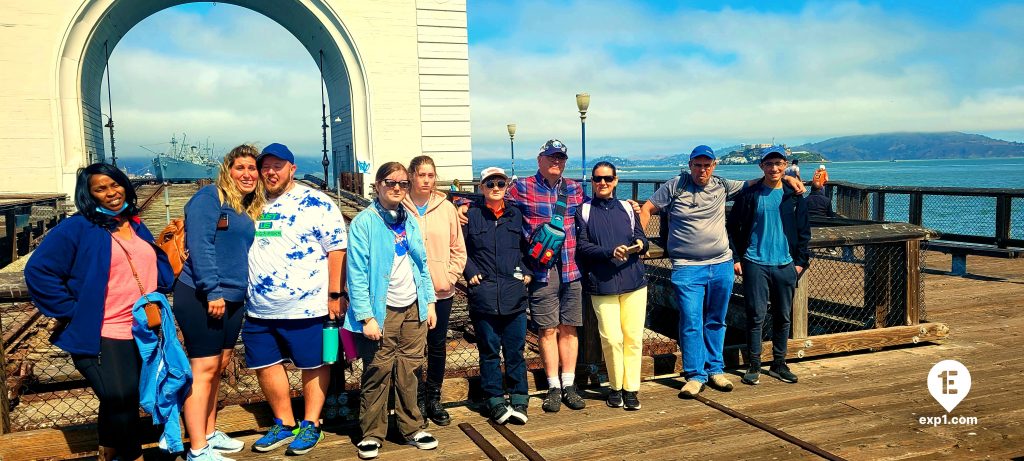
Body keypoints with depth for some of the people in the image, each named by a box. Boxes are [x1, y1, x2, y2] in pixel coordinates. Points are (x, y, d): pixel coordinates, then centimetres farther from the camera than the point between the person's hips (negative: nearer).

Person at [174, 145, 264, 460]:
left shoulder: (250, 210, 15)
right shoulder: (210, 197, -9)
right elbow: (199, 245, -18)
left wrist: (240, 293, 14)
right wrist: (212, 291, -22)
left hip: (233, 299, 8)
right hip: (201, 296, -8)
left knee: (220, 367, 15)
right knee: (204, 369, -6)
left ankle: (209, 433, 29)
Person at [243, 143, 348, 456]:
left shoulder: (317, 203, -6)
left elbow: (336, 250, -9)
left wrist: (335, 294, -12)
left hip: (306, 307, -5)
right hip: (259, 309, 6)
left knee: (313, 365, 7)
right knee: (266, 366, 13)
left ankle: (311, 424, 22)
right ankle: (284, 424, 29)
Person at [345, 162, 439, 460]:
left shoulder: (410, 220, 10)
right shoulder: (364, 222, -9)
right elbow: (357, 273, -13)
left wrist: (429, 302, 9)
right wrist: (367, 316, -18)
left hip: (413, 309, 5)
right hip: (382, 312, -5)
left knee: (408, 371, 11)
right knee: (378, 372, 3)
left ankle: (411, 429, 23)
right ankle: (372, 434, 18)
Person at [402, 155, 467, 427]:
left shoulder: (446, 208, 3)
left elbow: (459, 250, 7)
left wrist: (449, 277, -3)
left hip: (441, 292, 2)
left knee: (438, 346, 11)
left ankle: (434, 399, 26)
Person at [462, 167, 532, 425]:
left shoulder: (517, 216, 10)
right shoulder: (471, 216, 4)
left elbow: (530, 247, 20)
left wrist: (527, 272, 8)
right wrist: (471, 272, -3)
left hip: (515, 295, 1)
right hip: (484, 295, -1)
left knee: (515, 350, 5)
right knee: (489, 350, 5)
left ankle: (518, 401, 15)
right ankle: (495, 401, 15)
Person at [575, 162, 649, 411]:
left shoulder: (626, 208, 14)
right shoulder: (584, 211, 5)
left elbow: (642, 237, 13)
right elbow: (582, 246, -4)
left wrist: (640, 244, -11)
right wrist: (611, 252, -18)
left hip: (634, 280, 3)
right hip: (602, 284, -2)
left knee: (633, 337, 2)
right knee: (612, 339, -4)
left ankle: (631, 388, 14)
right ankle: (616, 387, 15)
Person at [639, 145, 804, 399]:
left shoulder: (722, 186, 8)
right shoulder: (674, 186, -1)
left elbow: (754, 183, 21)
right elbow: (647, 209, 2)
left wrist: (787, 177, 11)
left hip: (722, 266, 4)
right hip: (687, 268, -4)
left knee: (716, 321, 13)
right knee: (691, 323, -6)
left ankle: (715, 369, 26)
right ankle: (695, 375, 6)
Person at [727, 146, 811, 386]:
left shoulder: (794, 196, 7)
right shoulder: (749, 195, 0)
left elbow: (804, 231, 12)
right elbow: (734, 227, 3)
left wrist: (801, 260, 5)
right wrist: (736, 258, -2)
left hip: (786, 265, 3)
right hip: (756, 264, -3)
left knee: (783, 317, 9)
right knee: (756, 316, -2)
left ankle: (779, 364, 22)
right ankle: (754, 365, 8)